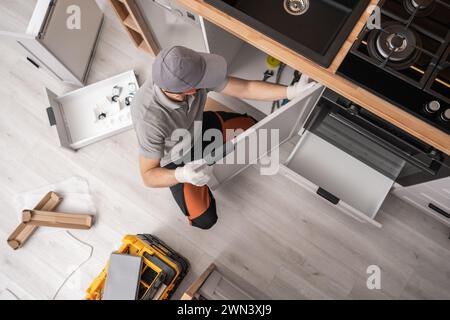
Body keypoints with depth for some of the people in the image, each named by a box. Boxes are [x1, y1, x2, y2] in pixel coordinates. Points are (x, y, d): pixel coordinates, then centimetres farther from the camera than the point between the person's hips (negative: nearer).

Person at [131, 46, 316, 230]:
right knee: (205, 220, -5)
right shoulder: (149, 118, -43)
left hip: (197, 127, 5)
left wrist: (291, 91, -30)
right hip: (175, 159, -4)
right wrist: (182, 174, -54)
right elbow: (148, 176, -34)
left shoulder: (190, 71, -30)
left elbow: (245, 88, -23)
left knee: (250, 127, 9)